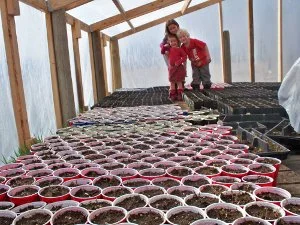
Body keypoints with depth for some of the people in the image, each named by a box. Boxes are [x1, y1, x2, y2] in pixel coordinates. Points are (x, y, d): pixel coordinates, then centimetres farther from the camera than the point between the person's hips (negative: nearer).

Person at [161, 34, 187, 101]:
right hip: (171, 68, 4)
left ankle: (180, 95, 8)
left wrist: (179, 62, -20)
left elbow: (184, 56, -10)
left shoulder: (180, 49, -6)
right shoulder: (169, 49, 7)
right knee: (172, 82, 9)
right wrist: (164, 47, -2)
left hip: (179, 68, -4)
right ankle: (173, 95, 17)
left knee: (179, 81, 2)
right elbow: (162, 52, 15)